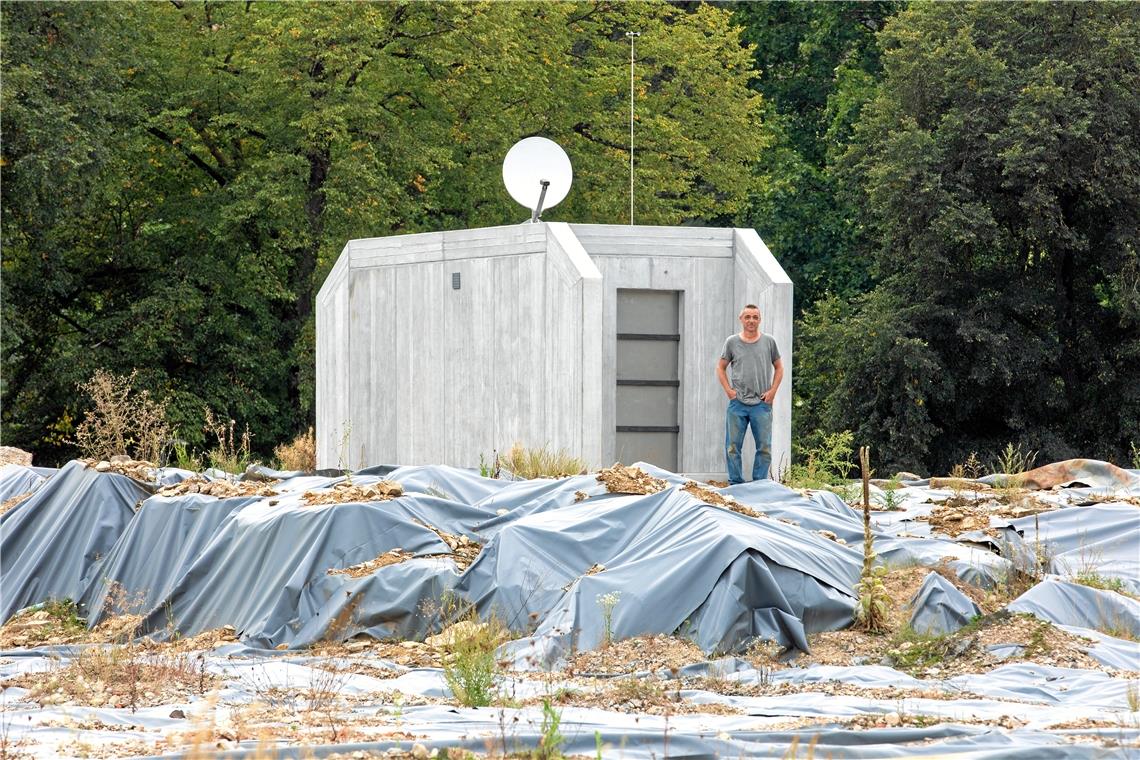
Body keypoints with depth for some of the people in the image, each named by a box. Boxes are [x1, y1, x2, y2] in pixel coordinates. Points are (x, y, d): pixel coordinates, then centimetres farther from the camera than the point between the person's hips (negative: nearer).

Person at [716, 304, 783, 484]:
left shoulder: (769, 342, 6)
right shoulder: (732, 342, 5)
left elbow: (779, 367, 14)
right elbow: (721, 368, 13)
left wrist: (772, 391, 2)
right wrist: (728, 390, 0)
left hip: (762, 403, 0)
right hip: (737, 403, 0)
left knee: (764, 447, 0)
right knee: (732, 447, 0)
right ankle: (735, 484, 7)